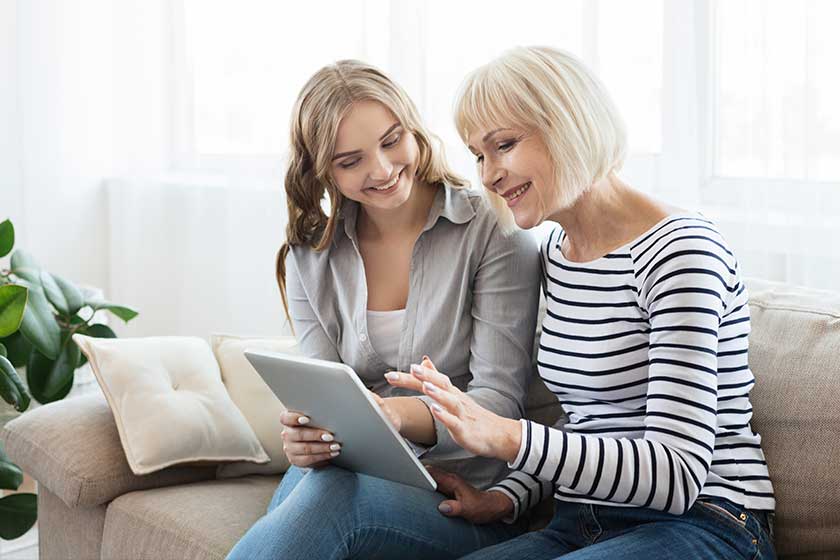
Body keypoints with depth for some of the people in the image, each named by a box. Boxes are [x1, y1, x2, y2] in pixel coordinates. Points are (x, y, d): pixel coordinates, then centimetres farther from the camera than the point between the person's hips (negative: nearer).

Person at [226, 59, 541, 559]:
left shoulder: (493, 231, -5)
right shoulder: (310, 259, 8)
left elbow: (499, 401, -9)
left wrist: (400, 416, -30)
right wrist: (306, 438, -23)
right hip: (358, 477, 3)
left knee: (331, 495, -34)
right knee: (309, 478, -34)